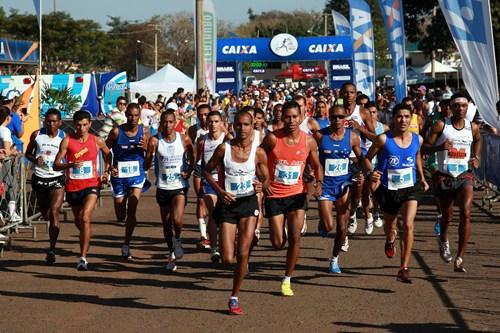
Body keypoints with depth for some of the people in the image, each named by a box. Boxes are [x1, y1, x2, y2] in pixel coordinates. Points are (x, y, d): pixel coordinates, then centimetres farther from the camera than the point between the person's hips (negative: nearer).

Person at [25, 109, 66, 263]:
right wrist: (35, 160, -10)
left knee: (54, 212, -16)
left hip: (57, 179, -3)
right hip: (39, 178, 3)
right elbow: (28, 153, 11)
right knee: (45, 214, 15)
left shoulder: (64, 138, -4)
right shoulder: (37, 135, 0)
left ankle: (52, 249, -15)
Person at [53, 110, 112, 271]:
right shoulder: (67, 141, -5)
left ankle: (83, 258, -22)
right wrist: (70, 165, -27)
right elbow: (56, 165, -8)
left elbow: (108, 155, 20)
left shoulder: (97, 141, -1)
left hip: (91, 185, -2)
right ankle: (85, 239, 53)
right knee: (78, 221, 19)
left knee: (85, 218, -21)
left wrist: (106, 172, 6)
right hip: (73, 187, 2)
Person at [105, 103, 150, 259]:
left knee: (131, 211, -14)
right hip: (119, 176, 0)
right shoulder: (116, 132, -8)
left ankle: (126, 245, -1)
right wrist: (109, 167, -13)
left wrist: (145, 147, -15)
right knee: (120, 216, 8)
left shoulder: (144, 131, -3)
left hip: (137, 176, 0)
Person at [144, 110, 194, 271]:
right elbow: (146, 166, -6)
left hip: (180, 186, -2)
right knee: (166, 223, 11)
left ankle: (177, 240, 13)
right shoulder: (155, 141, -5)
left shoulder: (184, 140, -5)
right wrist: (150, 150, -23)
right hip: (163, 187, 2)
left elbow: (192, 159, 12)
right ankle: (172, 254, 29)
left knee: (177, 220, -20)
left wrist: (189, 172, -5)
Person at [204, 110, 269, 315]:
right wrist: (220, 191, -8)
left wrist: (261, 186, -18)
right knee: (228, 259, -4)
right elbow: (208, 171, 6)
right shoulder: (224, 149, -5)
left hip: (249, 202, 0)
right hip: (228, 203, 0)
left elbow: (266, 179, 5)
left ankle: (235, 297, 10)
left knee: (243, 254, -6)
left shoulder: (258, 152, -4)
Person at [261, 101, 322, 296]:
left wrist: (319, 182, -8)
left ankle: (287, 280, 6)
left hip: (297, 194, 1)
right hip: (275, 195, -1)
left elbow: (316, 165, 10)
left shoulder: (308, 141, -4)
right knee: (278, 244, -2)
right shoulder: (272, 139, -13)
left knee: (295, 238, -8)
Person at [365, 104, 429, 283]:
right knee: (390, 223, 22)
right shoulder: (383, 139, -15)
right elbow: (367, 158, -4)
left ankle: (404, 268, -13)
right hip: (388, 189, -1)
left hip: (410, 188, 1)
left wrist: (422, 178, 15)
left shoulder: (417, 139, -3)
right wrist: (372, 175, -19)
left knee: (408, 225, -17)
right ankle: (390, 240, 61)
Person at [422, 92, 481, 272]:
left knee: (466, 213, -20)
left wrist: (477, 158, 9)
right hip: (444, 177, -1)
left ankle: (459, 258, -16)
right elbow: (425, 148, -5)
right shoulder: (441, 126, -4)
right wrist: (440, 147, -25)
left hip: (465, 177, 1)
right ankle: (443, 239, 51)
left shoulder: (473, 128, 4)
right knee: (447, 217, 13)